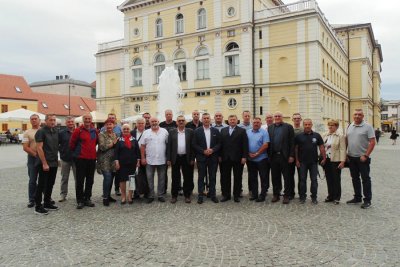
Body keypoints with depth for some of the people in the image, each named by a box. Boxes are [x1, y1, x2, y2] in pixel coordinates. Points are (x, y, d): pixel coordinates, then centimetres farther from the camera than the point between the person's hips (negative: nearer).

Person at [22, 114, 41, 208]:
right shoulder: (27, 132, 1)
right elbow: (25, 147, -5)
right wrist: (35, 154, -13)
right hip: (32, 158, -1)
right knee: (32, 180, 4)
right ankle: (32, 199, 14)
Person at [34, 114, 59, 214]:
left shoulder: (56, 131, 10)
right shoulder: (41, 132, -10)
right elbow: (39, 148, -15)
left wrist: (56, 159, 14)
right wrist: (44, 163, -18)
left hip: (54, 163, 7)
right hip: (45, 163, -7)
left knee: (50, 184, 14)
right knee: (41, 185, 0)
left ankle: (47, 203, 25)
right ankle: (38, 206, 9)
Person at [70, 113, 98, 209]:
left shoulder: (94, 131, 9)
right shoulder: (78, 130, -7)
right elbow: (72, 143, -3)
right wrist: (76, 152, 7)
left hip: (92, 158, 5)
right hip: (81, 159, -5)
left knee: (90, 180, 11)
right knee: (80, 180, 1)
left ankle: (87, 199, 22)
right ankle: (80, 200, 10)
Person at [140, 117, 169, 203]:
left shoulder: (164, 131, 2)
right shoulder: (146, 133, 2)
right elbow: (142, 146, 2)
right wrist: (143, 158, -2)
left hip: (162, 160, 0)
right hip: (149, 160, 0)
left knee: (161, 178, 9)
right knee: (149, 178, 7)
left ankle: (161, 195, 21)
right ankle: (150, 196, 19)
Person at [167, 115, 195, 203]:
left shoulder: (190, 131, 3)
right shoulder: (172, 132, 4)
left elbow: (192, 145, 1)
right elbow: (169, 146, 3)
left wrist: (192, 159, -4)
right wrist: (168, 159, -2)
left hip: (186, 158, 0)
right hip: (175, 158, 0)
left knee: (187, 178, 6)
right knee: (175, 178, 8)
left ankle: (187, 195, 19)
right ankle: (174, 195, 19)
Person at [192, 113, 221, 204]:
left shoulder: (216, 131, 6)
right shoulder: (197, 131, 1)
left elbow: (219, 143, 4)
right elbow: (194, 144, -3)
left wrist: (212, 150, -13)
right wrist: (203, 151, -13)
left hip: (213, 158, 2)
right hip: (201, 158, -1)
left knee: (212, 177, 8)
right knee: (201, 177, 4)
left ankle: (213, 195, 18)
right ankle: (200, 195, 12)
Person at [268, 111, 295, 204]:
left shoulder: (288, 127, 1)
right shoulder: (270, 128, 10)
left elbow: (292, 142, -3)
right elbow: (268, 142, 8)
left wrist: (291, 156, -9)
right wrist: (269, 156, 1)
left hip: (284, 156, -3)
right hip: (273, 156, 3)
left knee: (286, 177, 4)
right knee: (275, 177, 10)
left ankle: (286, 195, 13)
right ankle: (276, 195, 20)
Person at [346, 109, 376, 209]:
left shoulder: (367, 127, -7)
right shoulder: (349, 126, 9)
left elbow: (372, 142, -11)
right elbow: (346, 141, 13)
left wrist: (366, 155, -16)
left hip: (362, 158, -5)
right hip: (351, 157, 6)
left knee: (365, 179, 2)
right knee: (355, 178, 14)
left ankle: (367, 200, 11)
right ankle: (357, 198, 26)